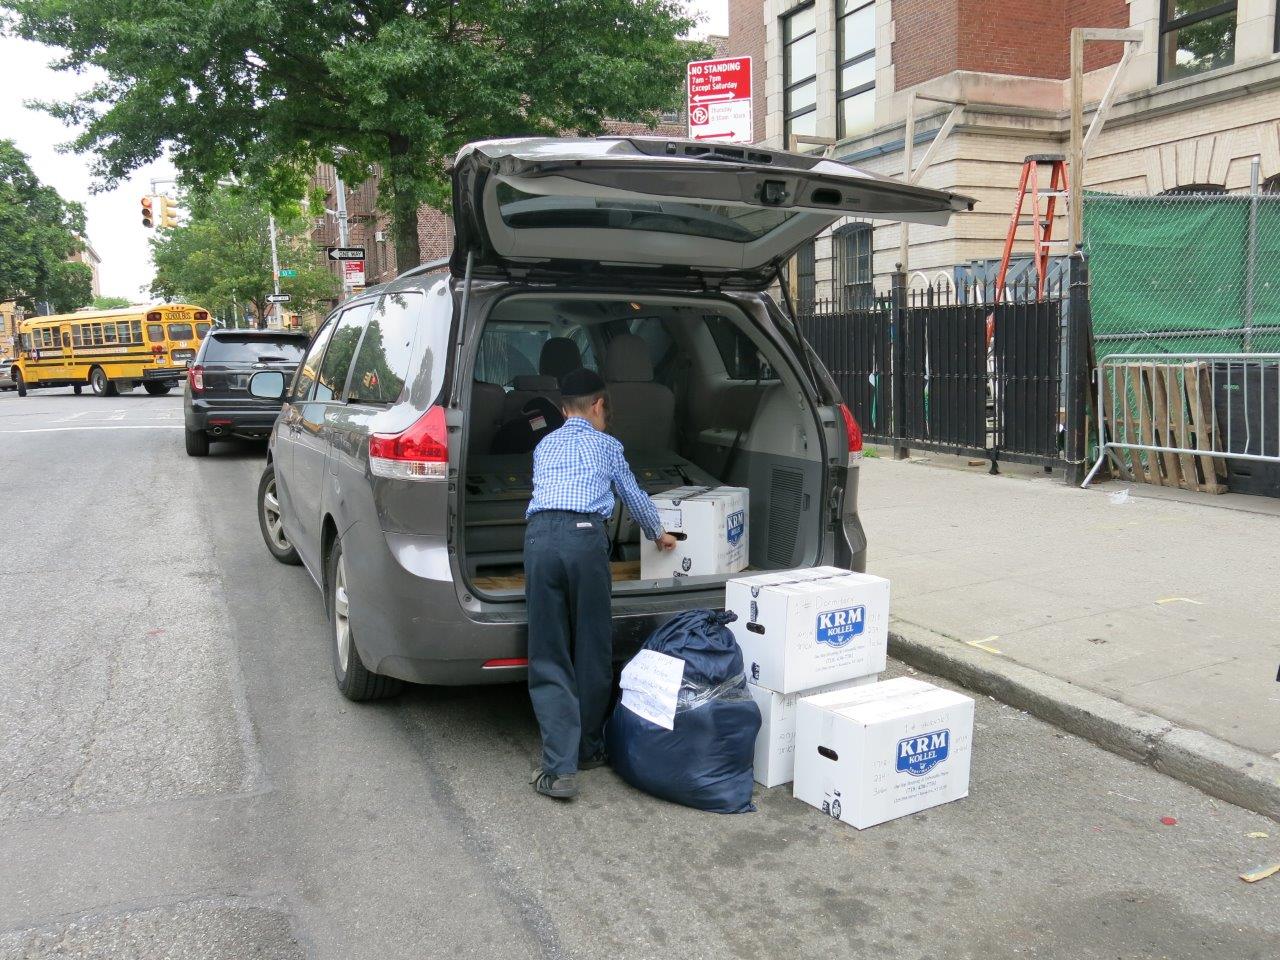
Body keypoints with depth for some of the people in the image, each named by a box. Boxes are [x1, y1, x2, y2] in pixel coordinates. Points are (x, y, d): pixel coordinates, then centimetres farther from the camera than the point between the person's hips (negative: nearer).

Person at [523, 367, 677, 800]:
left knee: (548, 658, 3)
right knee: (593, 651, 12)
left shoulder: (543, 446, 30)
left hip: (538, 536, 2)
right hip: (585, 537, -2)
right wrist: (658, 534, 51)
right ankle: (588, 748, 24)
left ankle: (560, 767, -4)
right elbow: (634, 496, 32)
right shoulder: (606, 445, 21)